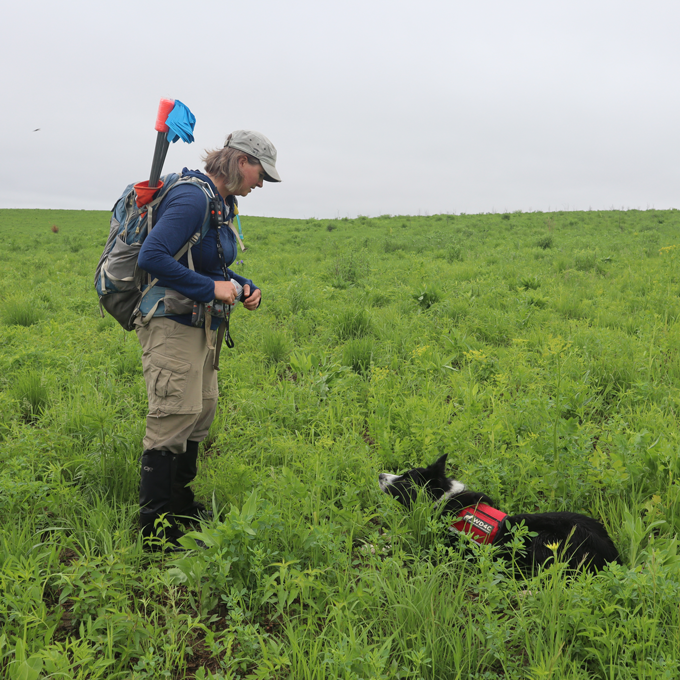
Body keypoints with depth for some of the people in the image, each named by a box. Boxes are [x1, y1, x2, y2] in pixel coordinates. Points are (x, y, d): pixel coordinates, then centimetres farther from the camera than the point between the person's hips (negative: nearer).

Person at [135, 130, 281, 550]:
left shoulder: (223, 204, 13)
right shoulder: (192, 198, -18)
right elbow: (152, 256, -28)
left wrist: (245, 288, 7)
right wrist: (210, 288, -25)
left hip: (203, 327, 10)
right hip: (173, 326, -10)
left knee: (202, 413, 16)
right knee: (174, 419, -7)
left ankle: (181, 506, 32)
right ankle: (155, 530, 4)